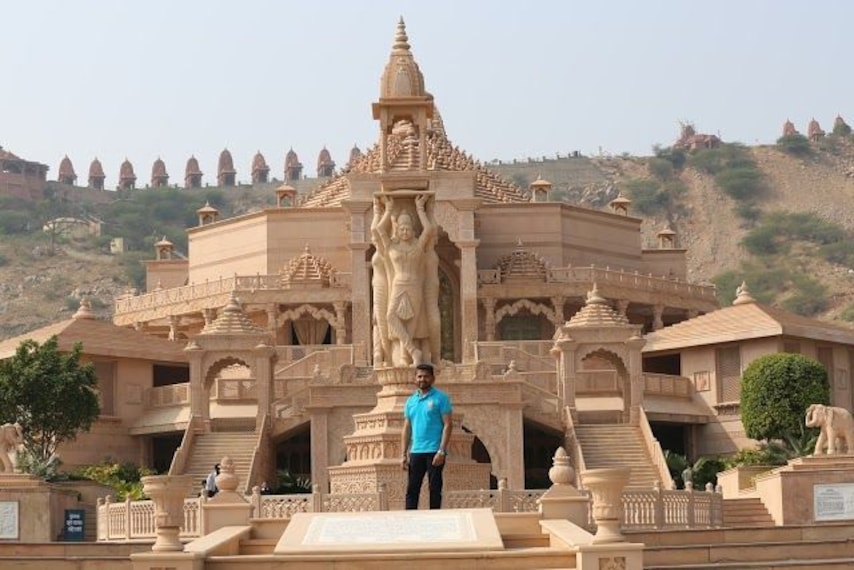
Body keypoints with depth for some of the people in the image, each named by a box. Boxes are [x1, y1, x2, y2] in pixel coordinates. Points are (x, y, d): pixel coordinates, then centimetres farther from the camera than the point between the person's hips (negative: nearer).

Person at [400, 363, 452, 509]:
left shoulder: (440, 398, -1)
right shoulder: (411, 401, 15)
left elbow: (447, 425, -7)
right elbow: (407, 429, 15)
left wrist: (442, 451, -15)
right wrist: (404, 455, 7)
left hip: (434, 452, -5)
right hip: (416, 452, 5)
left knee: (434, 489, 0)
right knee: (411, 490, 2)